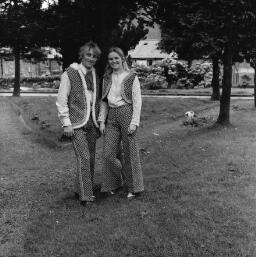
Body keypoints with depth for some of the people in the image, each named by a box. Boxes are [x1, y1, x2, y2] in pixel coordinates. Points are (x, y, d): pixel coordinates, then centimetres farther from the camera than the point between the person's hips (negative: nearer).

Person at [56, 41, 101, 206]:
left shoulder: (95, 76, 14)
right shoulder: (70, 74, -4)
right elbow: (61, 101, -7)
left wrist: (99, 121, 16)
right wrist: (66, 123, -12)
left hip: (92, 124, 6)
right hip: (77, 124, -6)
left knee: (91, 158, 8)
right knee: (84, 158, -12)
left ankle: (81, 190, 23)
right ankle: (85, 196, -5)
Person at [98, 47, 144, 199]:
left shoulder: (132, 77, -1)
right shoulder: (107, 78, 13)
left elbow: (137, 101, -6)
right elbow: (104, 101, 15)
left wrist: (134, 122, -13)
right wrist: (102, 121, 7)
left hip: (127, 114, -4)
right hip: (112, 117, 5)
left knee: (130, 153, 2)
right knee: (108, 154, 1)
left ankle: (134, 188, 17)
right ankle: (113, 184, 23)